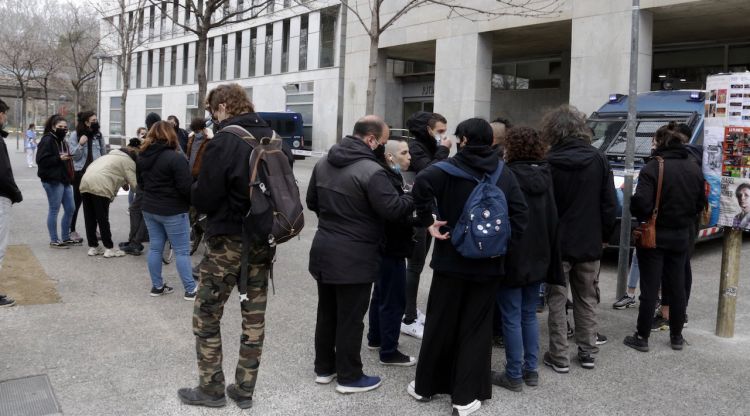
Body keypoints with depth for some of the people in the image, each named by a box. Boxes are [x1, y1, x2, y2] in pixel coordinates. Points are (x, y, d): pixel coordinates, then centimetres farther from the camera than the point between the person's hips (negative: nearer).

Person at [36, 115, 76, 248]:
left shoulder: (63, 141, 18)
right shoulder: (47, 140, -9)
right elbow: (41, 160, -17)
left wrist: (70, 178, 20)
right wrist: (58, 158, -24)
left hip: (64, 180, 9)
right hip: (52, 181, -9)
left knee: (70, 208, 11)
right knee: (54, 210, -2)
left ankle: (66, 238, 22)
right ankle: (54, 240, 7)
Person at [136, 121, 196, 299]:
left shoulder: (142, 157, 6)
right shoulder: (175, 158, -19)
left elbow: (140, 183, 17)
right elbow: (186, 187, -20)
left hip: (149, 208, 7)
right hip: (172, 211, -7)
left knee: (155, 247, 14)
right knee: (182, 251, 0)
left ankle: (157, 286, 20)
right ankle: (190, 289, 5)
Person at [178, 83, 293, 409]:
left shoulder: (223, 142, -14)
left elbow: (203, 200, -14)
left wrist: (196, 187, 6)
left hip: (228, 241, -6)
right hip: (264, 240, 6)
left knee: (206, 314, 9)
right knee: (254, 316, 12)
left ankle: (211, 388, 17)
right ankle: (244, 389, 21)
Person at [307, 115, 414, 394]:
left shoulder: (324, 163, 7)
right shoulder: (371, 170, -21)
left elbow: (312, 202, 17)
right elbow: (392, 209, -21)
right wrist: (415, 197, -5)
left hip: (323, 250, 8)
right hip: (354, 257, -8)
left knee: (326, 313, 18)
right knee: (351, 318, 4)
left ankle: (324, 368, 30)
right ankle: (349, 377, 16)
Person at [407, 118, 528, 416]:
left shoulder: (452, 167, -6)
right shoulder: (505, 174, 5)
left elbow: (422, 183, -25)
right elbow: (520, 214, -3)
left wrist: (428, 221, -16)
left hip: (451, 259, -2)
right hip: (488, 263, 2)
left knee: (440, 324, 11)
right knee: (476, 328, 9)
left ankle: (426, 385, 25)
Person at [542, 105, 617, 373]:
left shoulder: (549, 164, -11)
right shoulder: (598, 160, -2)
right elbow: (610, 204, 0)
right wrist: (604, 235, 11)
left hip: (558, 243, -3)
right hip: (590, 243, 3)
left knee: (557, 300, 6)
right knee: (587, 300, 16)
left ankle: (559, 357, 9)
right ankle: (588, 353, 23)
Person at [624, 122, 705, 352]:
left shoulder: (653, 168, -17)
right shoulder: (694, 169, 2)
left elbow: (642, 204, -23)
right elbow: (700, 204, 7)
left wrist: (635, 209, -2)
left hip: (654, 236, -5)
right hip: (681, 237, 5)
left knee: (650, 288, 2)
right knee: (677, 287, 15)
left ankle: (642, 337, 10)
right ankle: (677, 337, 25)